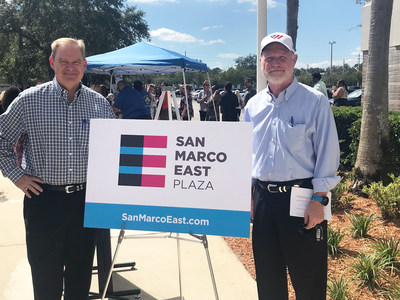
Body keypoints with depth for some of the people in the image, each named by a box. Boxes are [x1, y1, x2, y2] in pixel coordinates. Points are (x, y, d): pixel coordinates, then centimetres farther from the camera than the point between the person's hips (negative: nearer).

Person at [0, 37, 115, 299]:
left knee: (82, 272, 15)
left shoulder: (100, 104, 5)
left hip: (87, 199, 2)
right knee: (46, 276, 8)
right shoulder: (29, 100, -2)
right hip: (44, 200, -2)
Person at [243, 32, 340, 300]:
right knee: (267, 277, 16)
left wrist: (318, 200, -13)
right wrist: (247, 195, 10)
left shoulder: (314, 101, -4)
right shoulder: (253, 106, 10)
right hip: (264, 197, 5)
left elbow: (327, 154, -7)